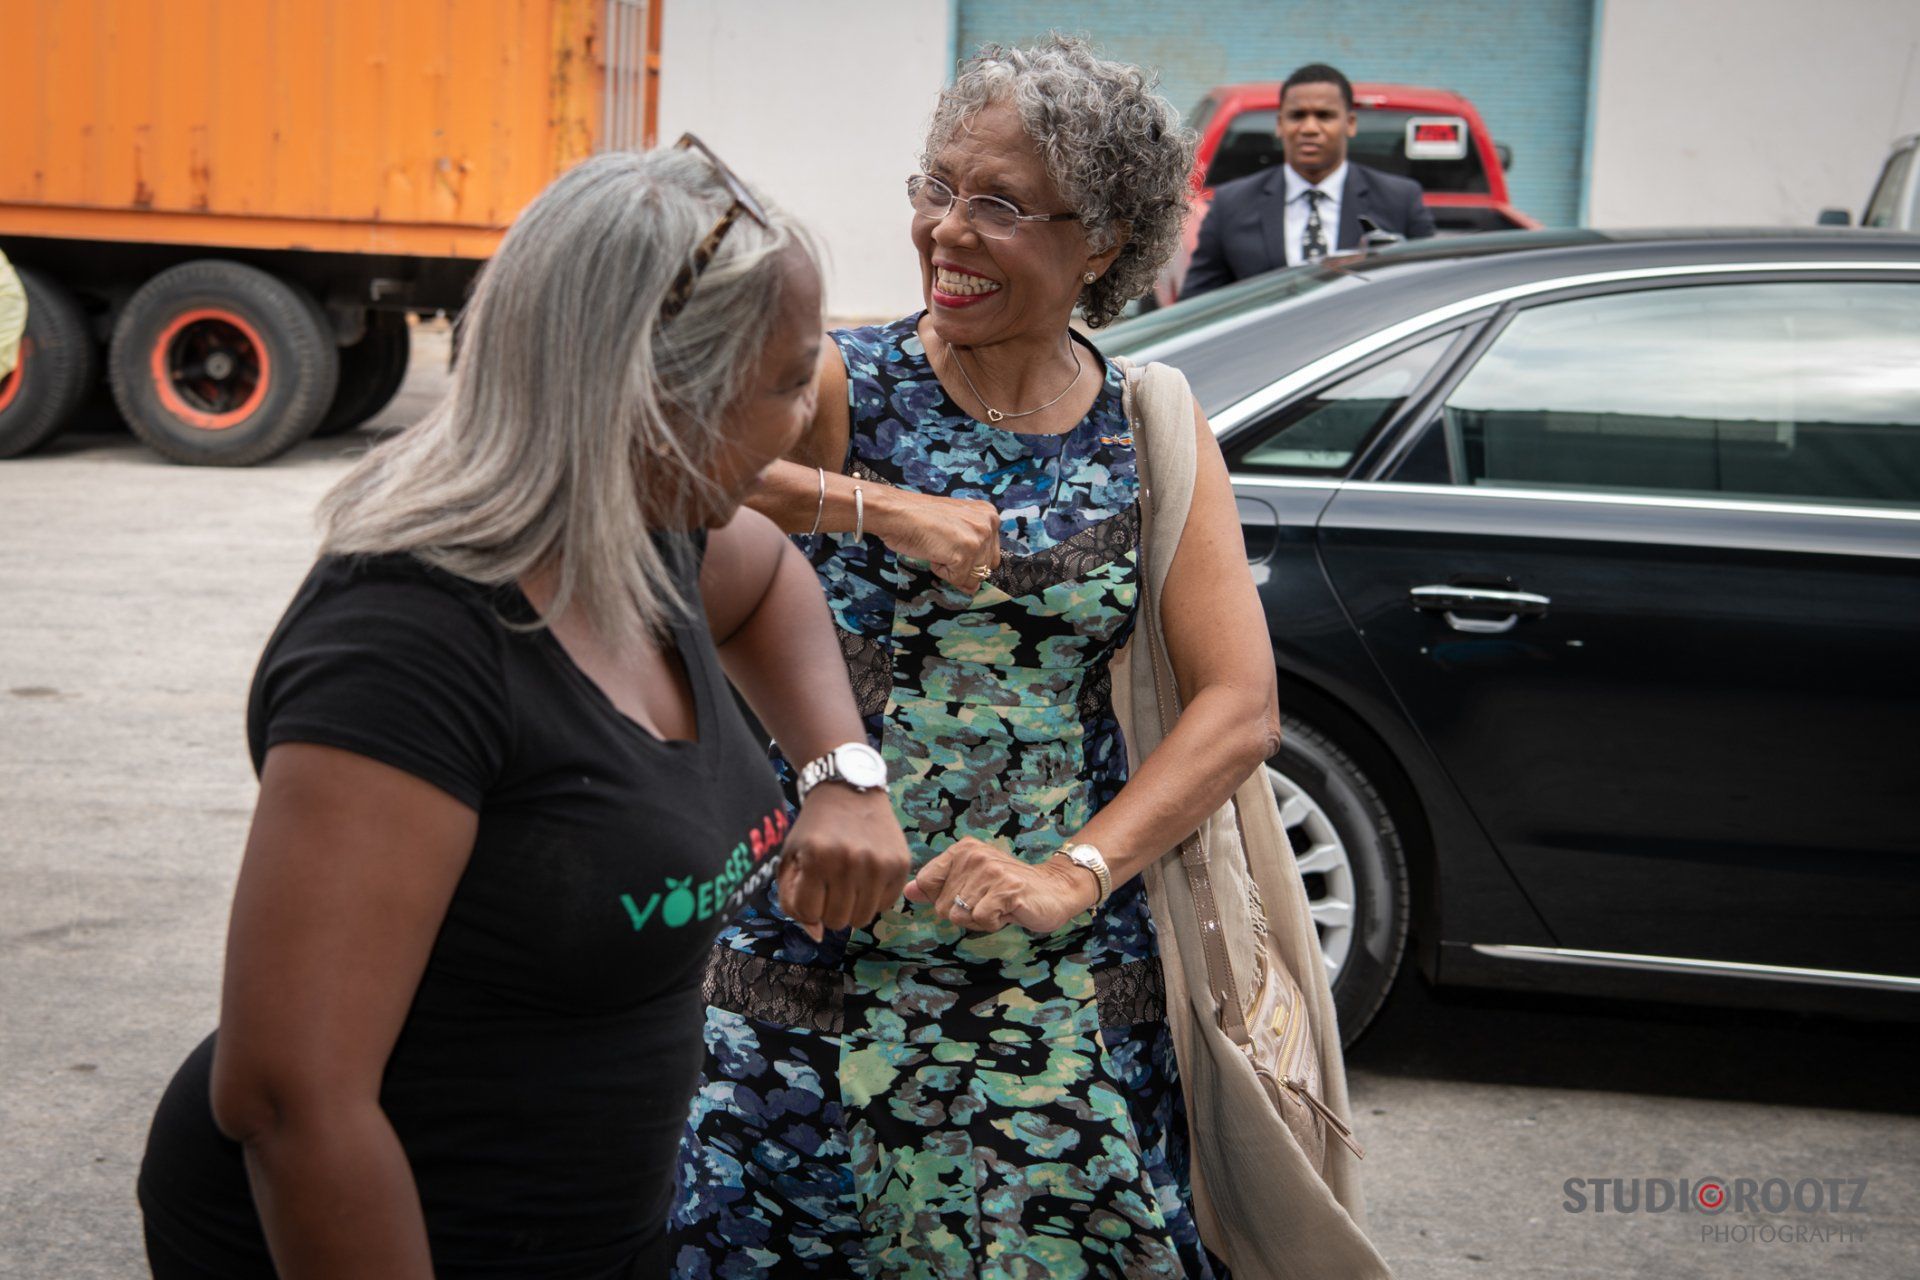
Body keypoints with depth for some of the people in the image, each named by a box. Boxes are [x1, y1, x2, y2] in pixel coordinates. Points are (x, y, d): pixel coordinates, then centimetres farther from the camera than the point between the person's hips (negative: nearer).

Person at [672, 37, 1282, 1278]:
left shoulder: (1154, 437, 2)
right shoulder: (843, 387, -4)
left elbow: (1241, 706, -5)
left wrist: (1073, 876, -17)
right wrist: (879, 508, -26)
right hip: (818, 947, -1)